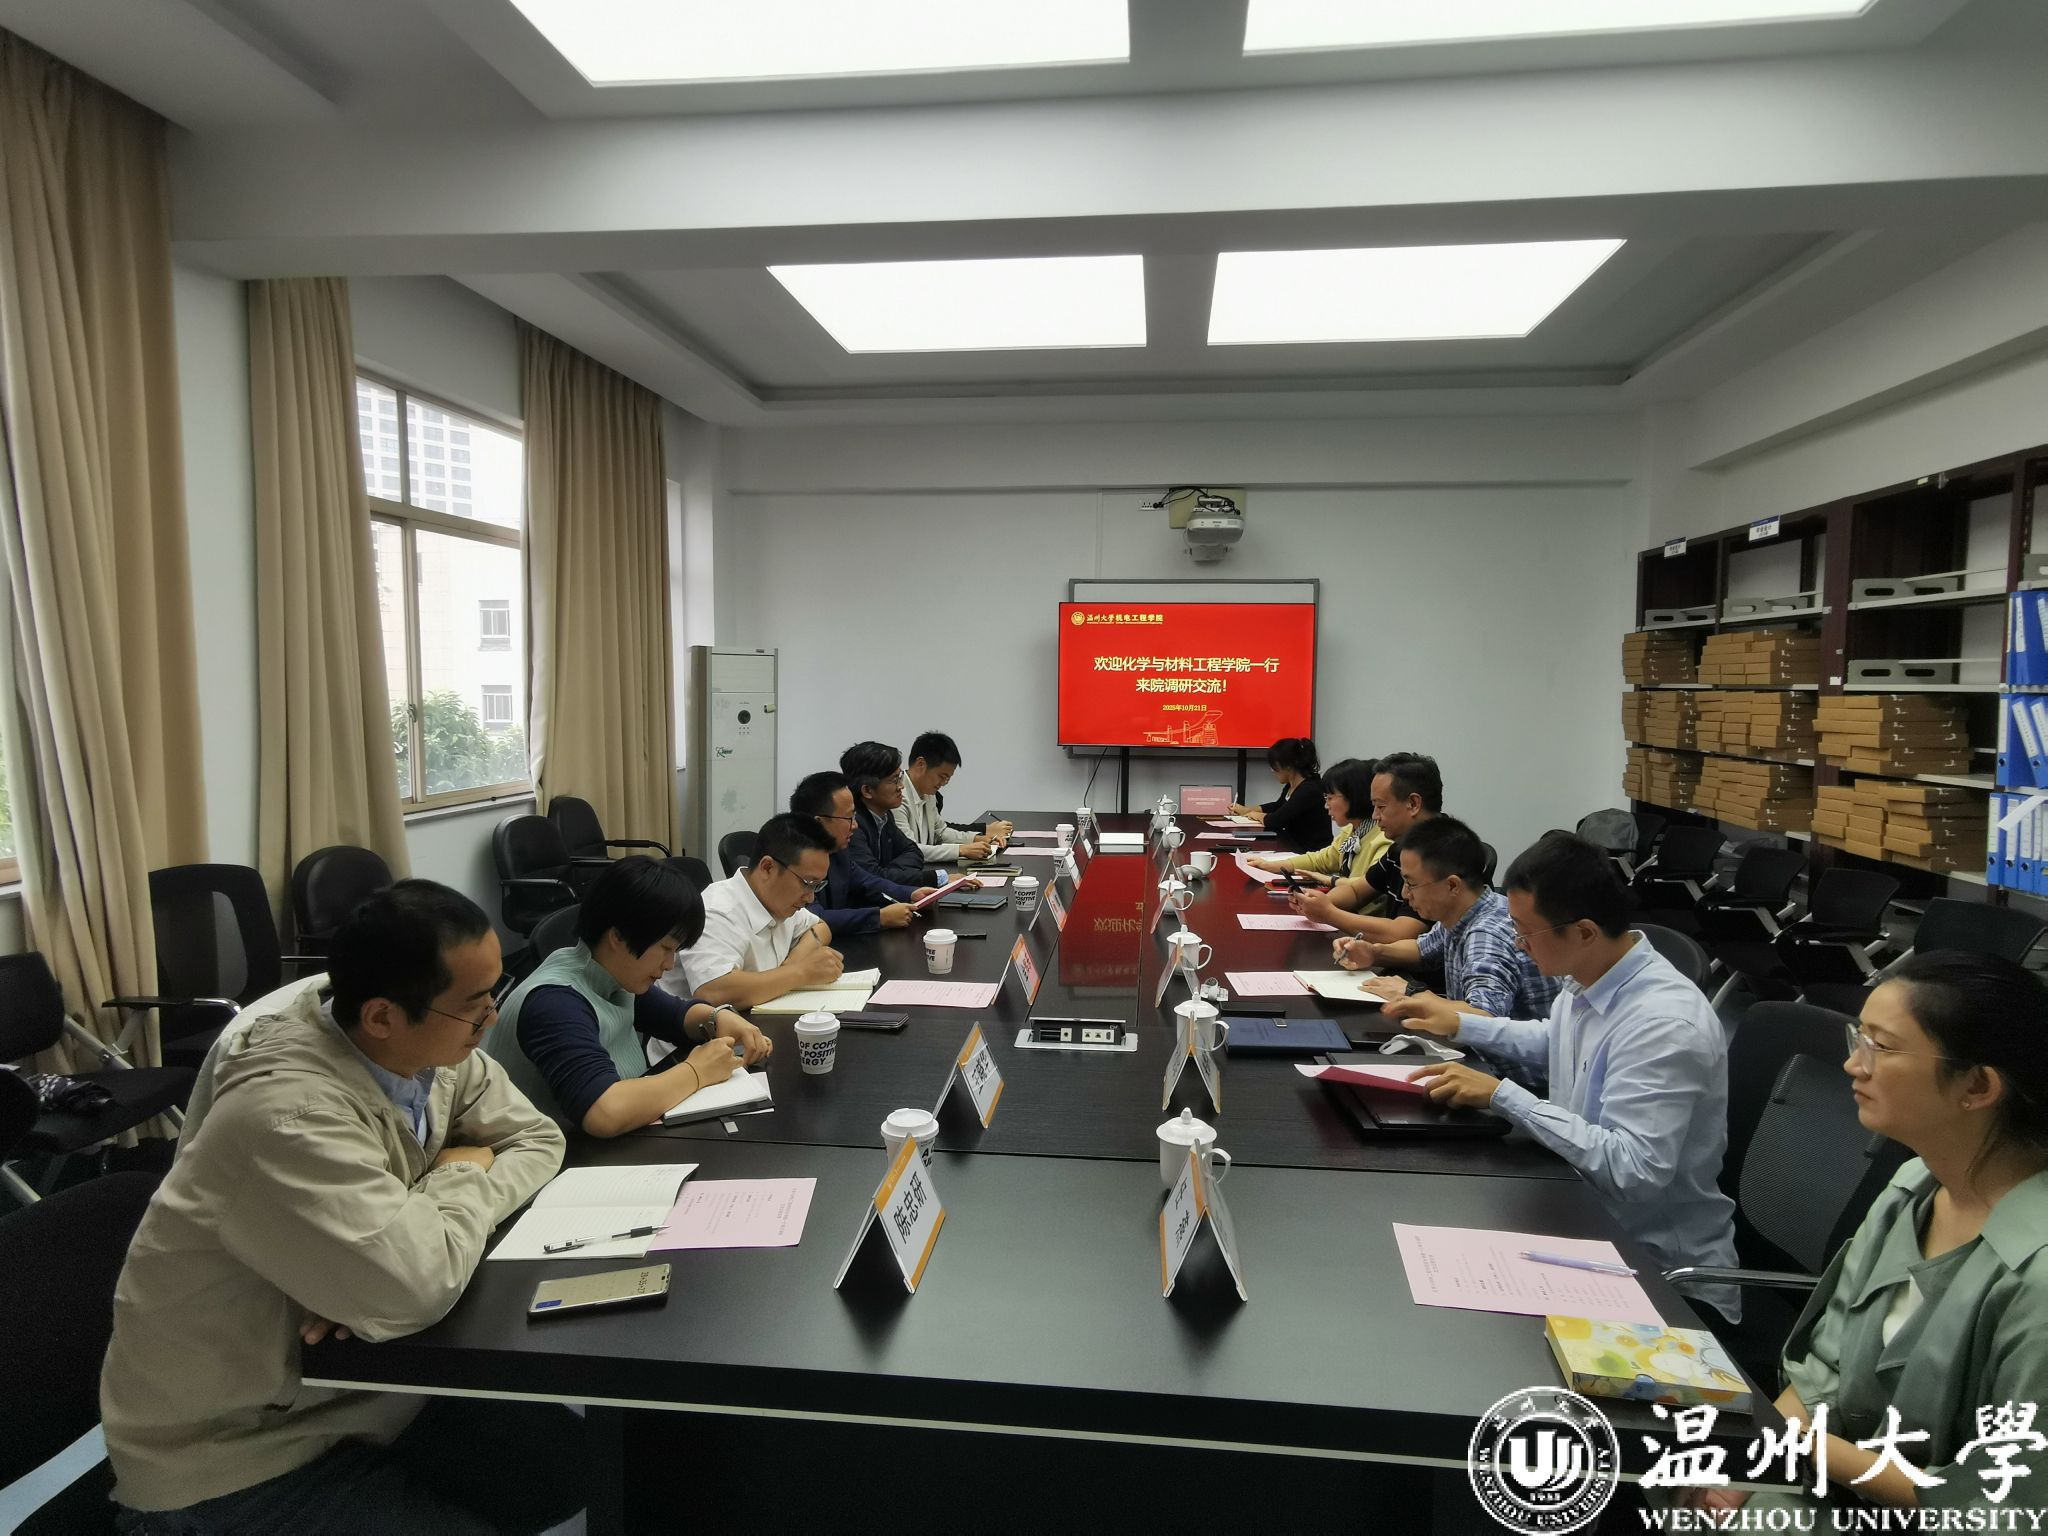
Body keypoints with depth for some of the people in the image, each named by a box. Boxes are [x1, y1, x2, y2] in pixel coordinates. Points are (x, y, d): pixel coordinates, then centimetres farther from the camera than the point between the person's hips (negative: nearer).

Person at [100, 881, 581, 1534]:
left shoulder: (433, 1049, -9)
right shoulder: (287, 1114, -34)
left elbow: (538, 1139, 1)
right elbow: (414, 1288, -39)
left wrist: (437, 1211, -19)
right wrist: (464, 1175, -18)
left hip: (358, 1387, 7)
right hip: (237, 1459, -7)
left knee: (592, 1463, -2)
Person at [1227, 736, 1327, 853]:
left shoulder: (1310, 790, -22)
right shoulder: (1290, 786, 6)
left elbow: (1275, 821, -22)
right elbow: (1278, 806, 28)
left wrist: (1255, 814, -1)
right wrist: (1246, 810, 20)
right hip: (1295, 846, 8)